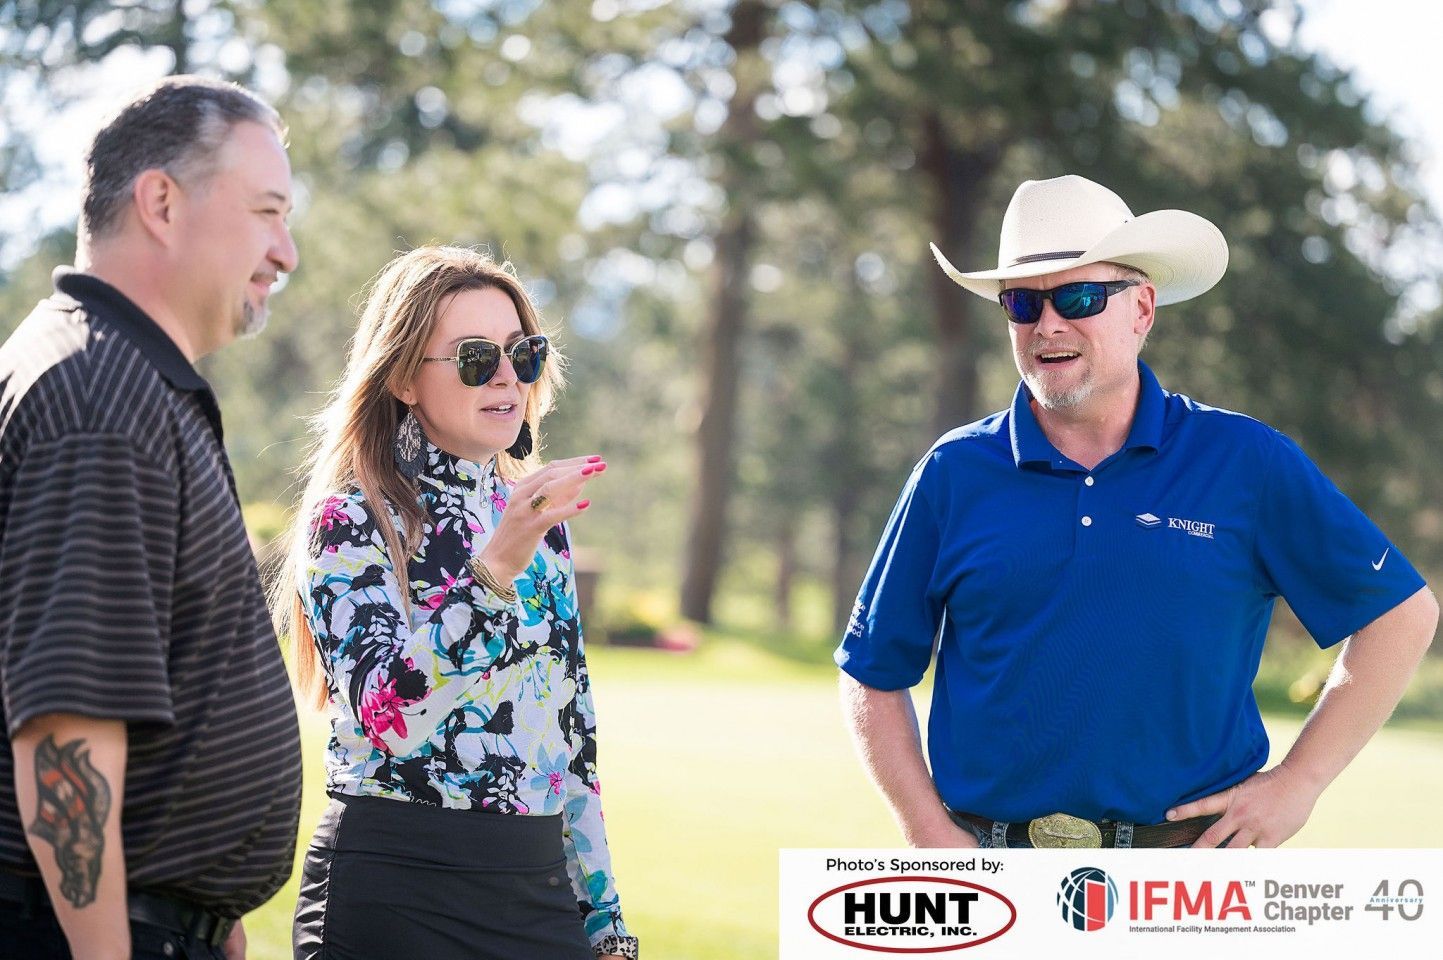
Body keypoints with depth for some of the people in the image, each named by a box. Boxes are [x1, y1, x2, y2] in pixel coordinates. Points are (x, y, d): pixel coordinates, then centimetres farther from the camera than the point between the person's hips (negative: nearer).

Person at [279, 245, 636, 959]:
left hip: (539, 891, 5)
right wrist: (496, 567, -33)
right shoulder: (348, 523, -7)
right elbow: (388, 712, -23)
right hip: (394, 898, -5)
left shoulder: (540, 521, 12)